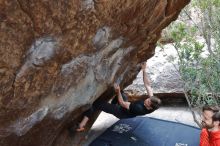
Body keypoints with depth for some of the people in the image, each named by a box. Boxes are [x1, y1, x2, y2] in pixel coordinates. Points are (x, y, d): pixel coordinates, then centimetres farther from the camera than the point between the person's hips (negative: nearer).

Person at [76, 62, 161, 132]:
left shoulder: (139, 109, -40)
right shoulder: (152, 100, -21)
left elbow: (122, 103, -29)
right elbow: (147, 85, -10)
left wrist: (118, 91, -34)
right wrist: (144, 70, -11)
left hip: (121, 112, -8)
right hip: (127, 108, 8)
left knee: (97, 103, -20)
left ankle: (82, 125, -16)